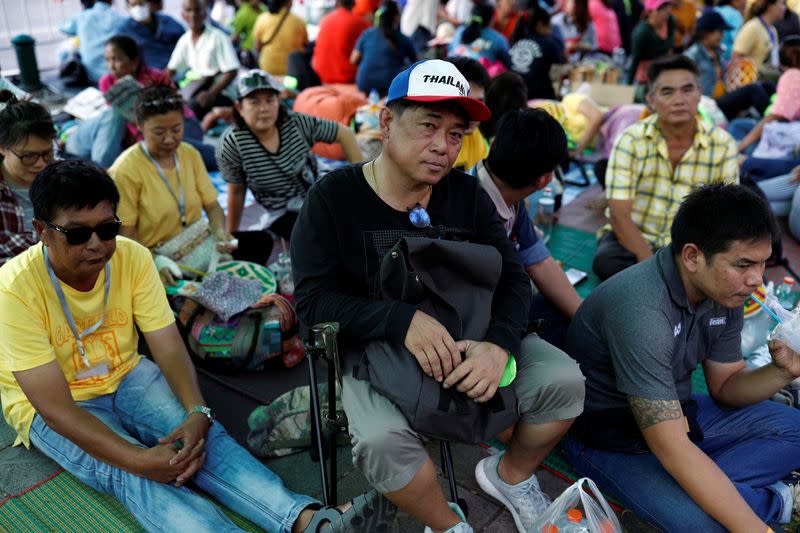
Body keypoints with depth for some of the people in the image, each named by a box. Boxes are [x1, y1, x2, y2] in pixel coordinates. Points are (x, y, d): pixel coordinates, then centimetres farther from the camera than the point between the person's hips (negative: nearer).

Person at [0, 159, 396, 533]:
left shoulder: (133, 257, -12)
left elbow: (170, 348, -12)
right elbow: (55, 407, -26)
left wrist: (198, 414, -32)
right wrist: (137, 460, -37)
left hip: (126, 376, 4)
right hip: (49, 409, -4)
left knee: (201, 436, -25)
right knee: (130, 476, -32)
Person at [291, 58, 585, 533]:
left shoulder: (468, 195, 1)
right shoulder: (334, 196, -10)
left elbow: (512, 279, -3)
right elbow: (313, 297, -16)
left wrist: (499, 344, -26)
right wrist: (403, 321, -33)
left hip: (469, 334, 4)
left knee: (563, 380, -13)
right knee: (382, 439, -32)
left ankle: (510, 475, 18)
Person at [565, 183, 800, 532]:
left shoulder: (724, 292, -7)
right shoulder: (642, 310, -34)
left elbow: (724, 388, 5)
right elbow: (672, 449, -34)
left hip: (675, 413, 9)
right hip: (609, 436, -9)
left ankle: (698, 487, -11)